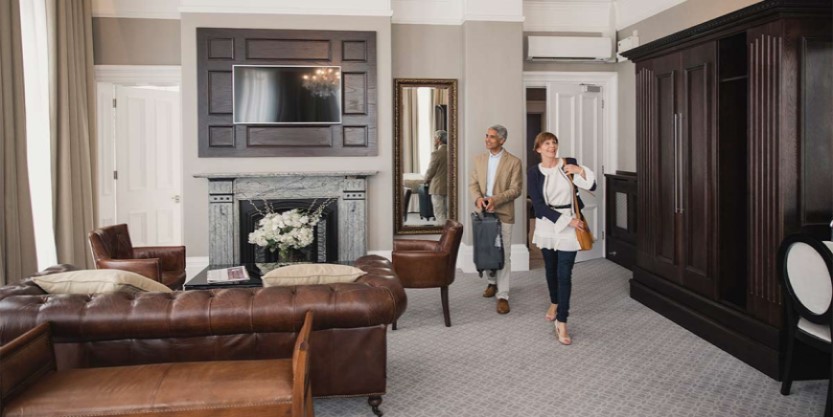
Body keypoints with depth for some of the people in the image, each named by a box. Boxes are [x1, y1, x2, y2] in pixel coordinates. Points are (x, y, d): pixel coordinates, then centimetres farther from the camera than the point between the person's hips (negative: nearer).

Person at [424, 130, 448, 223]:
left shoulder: (436, 153, -15)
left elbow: (430, 171, -8)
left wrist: (426, 180, 10)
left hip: (438, 188, -6)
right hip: (449, 187, 6)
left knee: (440, 215, 0)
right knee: (447, 214, 14)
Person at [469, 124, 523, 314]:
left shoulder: (514, 162, -5)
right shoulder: (479, 159, 9)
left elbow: (516, 189, -9)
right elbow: (473, 183, 7)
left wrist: (495, 199, -21)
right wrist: (478, 198, -14)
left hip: (503, 213, -4)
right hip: (483, 212, 4)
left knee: (503, 254, -4)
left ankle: (503, 295, 0)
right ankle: (493, 282, 36)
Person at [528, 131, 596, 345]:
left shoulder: (569, 164, -3)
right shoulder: (533, 173, -5)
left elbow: (592, 186, -3)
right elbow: (539, 205, -12)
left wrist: (581, 170, -21)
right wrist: (567, 220, -19)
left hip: (570, 225, -1)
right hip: (547, 225, 2)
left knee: (564, 273, -6)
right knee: (551, 268, 18)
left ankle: (561, 323, -3)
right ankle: (554, 303, 43)